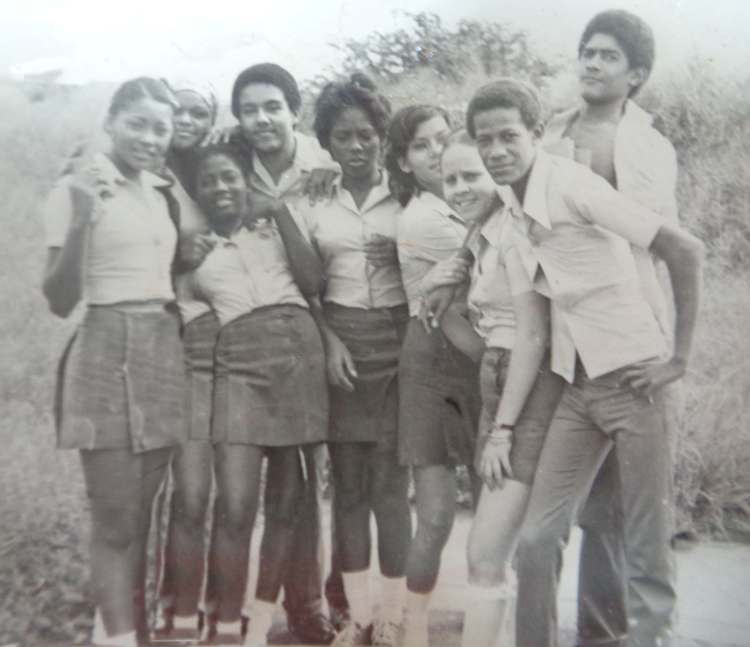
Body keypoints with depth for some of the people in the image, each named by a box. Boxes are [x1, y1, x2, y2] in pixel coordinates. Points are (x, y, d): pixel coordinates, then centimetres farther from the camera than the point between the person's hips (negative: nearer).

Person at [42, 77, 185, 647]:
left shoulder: (164, 195, 13)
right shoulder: (77, 190, -6)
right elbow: (60, 301, -11)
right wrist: (81, 221, -23)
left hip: (165, 355, 6)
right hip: (107, 356, -6)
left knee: (140, 515, 11)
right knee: (115, 518, -4)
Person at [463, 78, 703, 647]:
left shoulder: (571, 185, -15)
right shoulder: (511, 206, 6)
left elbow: (686, 250, -16)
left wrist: (680, 358, -15)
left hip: (630, 378, -6)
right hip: (575, 385, 6)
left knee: (647, 547, 1)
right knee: (538, 538, 4)